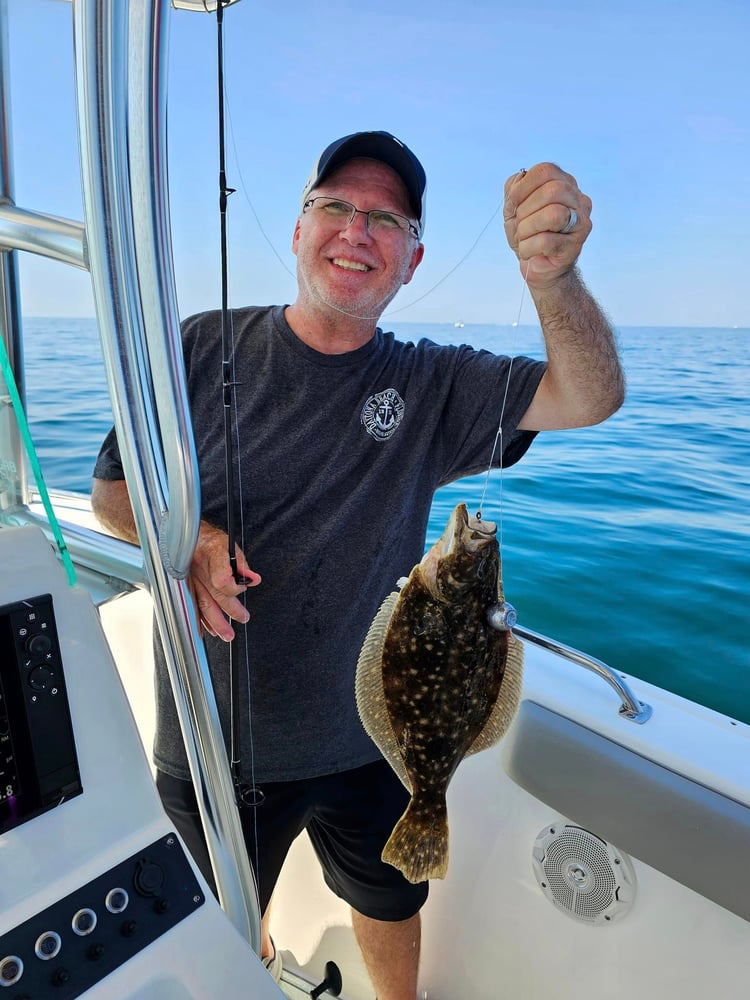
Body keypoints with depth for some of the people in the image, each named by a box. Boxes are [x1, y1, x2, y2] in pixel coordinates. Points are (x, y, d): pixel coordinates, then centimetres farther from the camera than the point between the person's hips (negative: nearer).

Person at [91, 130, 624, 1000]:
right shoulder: (204, 348, -9)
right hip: (215, 749, 0)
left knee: (389, 905, 29)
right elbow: (111, 489, -2)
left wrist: (552, 276, -37)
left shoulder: (432, 386, -8)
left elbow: (591, 397, -18)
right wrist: (183, 533, -24)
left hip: (369, 741, 1)